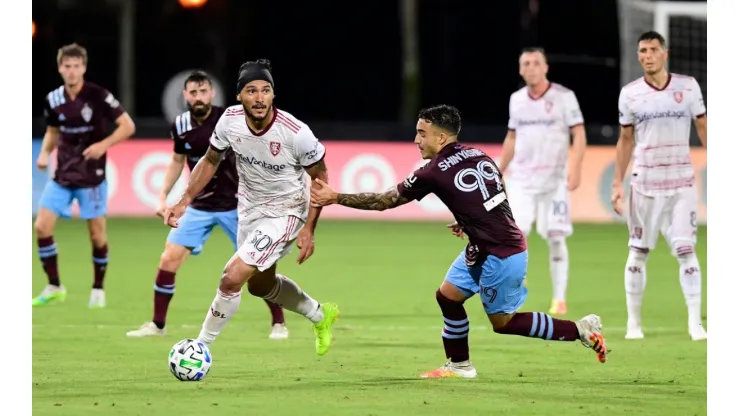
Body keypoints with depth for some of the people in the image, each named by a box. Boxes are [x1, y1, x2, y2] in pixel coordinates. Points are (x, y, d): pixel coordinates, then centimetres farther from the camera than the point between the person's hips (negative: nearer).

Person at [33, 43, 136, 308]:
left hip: (91, 176, -4)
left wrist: (104, 144, -22)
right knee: (42, 226, -6)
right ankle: (54, 287, 7)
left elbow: (128, 126, -9)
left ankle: (98, 290, 19)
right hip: (62, 176, 4)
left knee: (96, 233, 0)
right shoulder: (53, 100, 1)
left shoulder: (98, 96, -13)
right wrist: (45, 153, 0)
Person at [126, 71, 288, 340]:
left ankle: (279, 323, 13)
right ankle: (157, 324, 6)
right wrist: (163, 196, 8)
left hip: (235, 205, -3)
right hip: (200, 206, 3)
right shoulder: (180, 126, -3)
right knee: (169, 258, -5)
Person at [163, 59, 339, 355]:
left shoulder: (296, 133, -29)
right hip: (250, 210, 6)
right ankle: (320, 315, 52)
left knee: (232, 278, -19)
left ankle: (201, 346, 1)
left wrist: (309, 229, -16)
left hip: (285, 214, -6)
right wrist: (184, 201, -8)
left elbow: (320, 176, -13)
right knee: (260, 285, 26)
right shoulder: (230, 121, -17)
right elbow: (210, 161, 2)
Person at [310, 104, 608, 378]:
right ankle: (459, 366, 24)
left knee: (503, 323, 5)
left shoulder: (434, 172, -15)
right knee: (448, 296, 15)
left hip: (500, 255, -9)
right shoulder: (478, 155, 5)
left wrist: (335, 198, -1)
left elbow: (384, 201, -7)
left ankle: (580, 329, 7)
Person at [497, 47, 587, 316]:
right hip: (521, 180, 3)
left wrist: (575, 169, -19)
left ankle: (559, 299, 7)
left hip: (554, 180, -3)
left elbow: (579, 135, -7)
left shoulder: (564, 97, -4)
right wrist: (500, 172, 18)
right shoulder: (516, 99, 9)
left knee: (556, 238, -2)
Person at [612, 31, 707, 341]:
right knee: (638, 252, 4)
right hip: (644, 184, 1)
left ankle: (695, 323, -6)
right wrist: (617, 184, 4)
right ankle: (634, 321, 12)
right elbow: (625, 140, 9)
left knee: (685, 250, -8)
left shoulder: (688, 86, -1)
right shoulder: (630, 93, 1)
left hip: (681, 183, -1)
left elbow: (703, 128, 6)